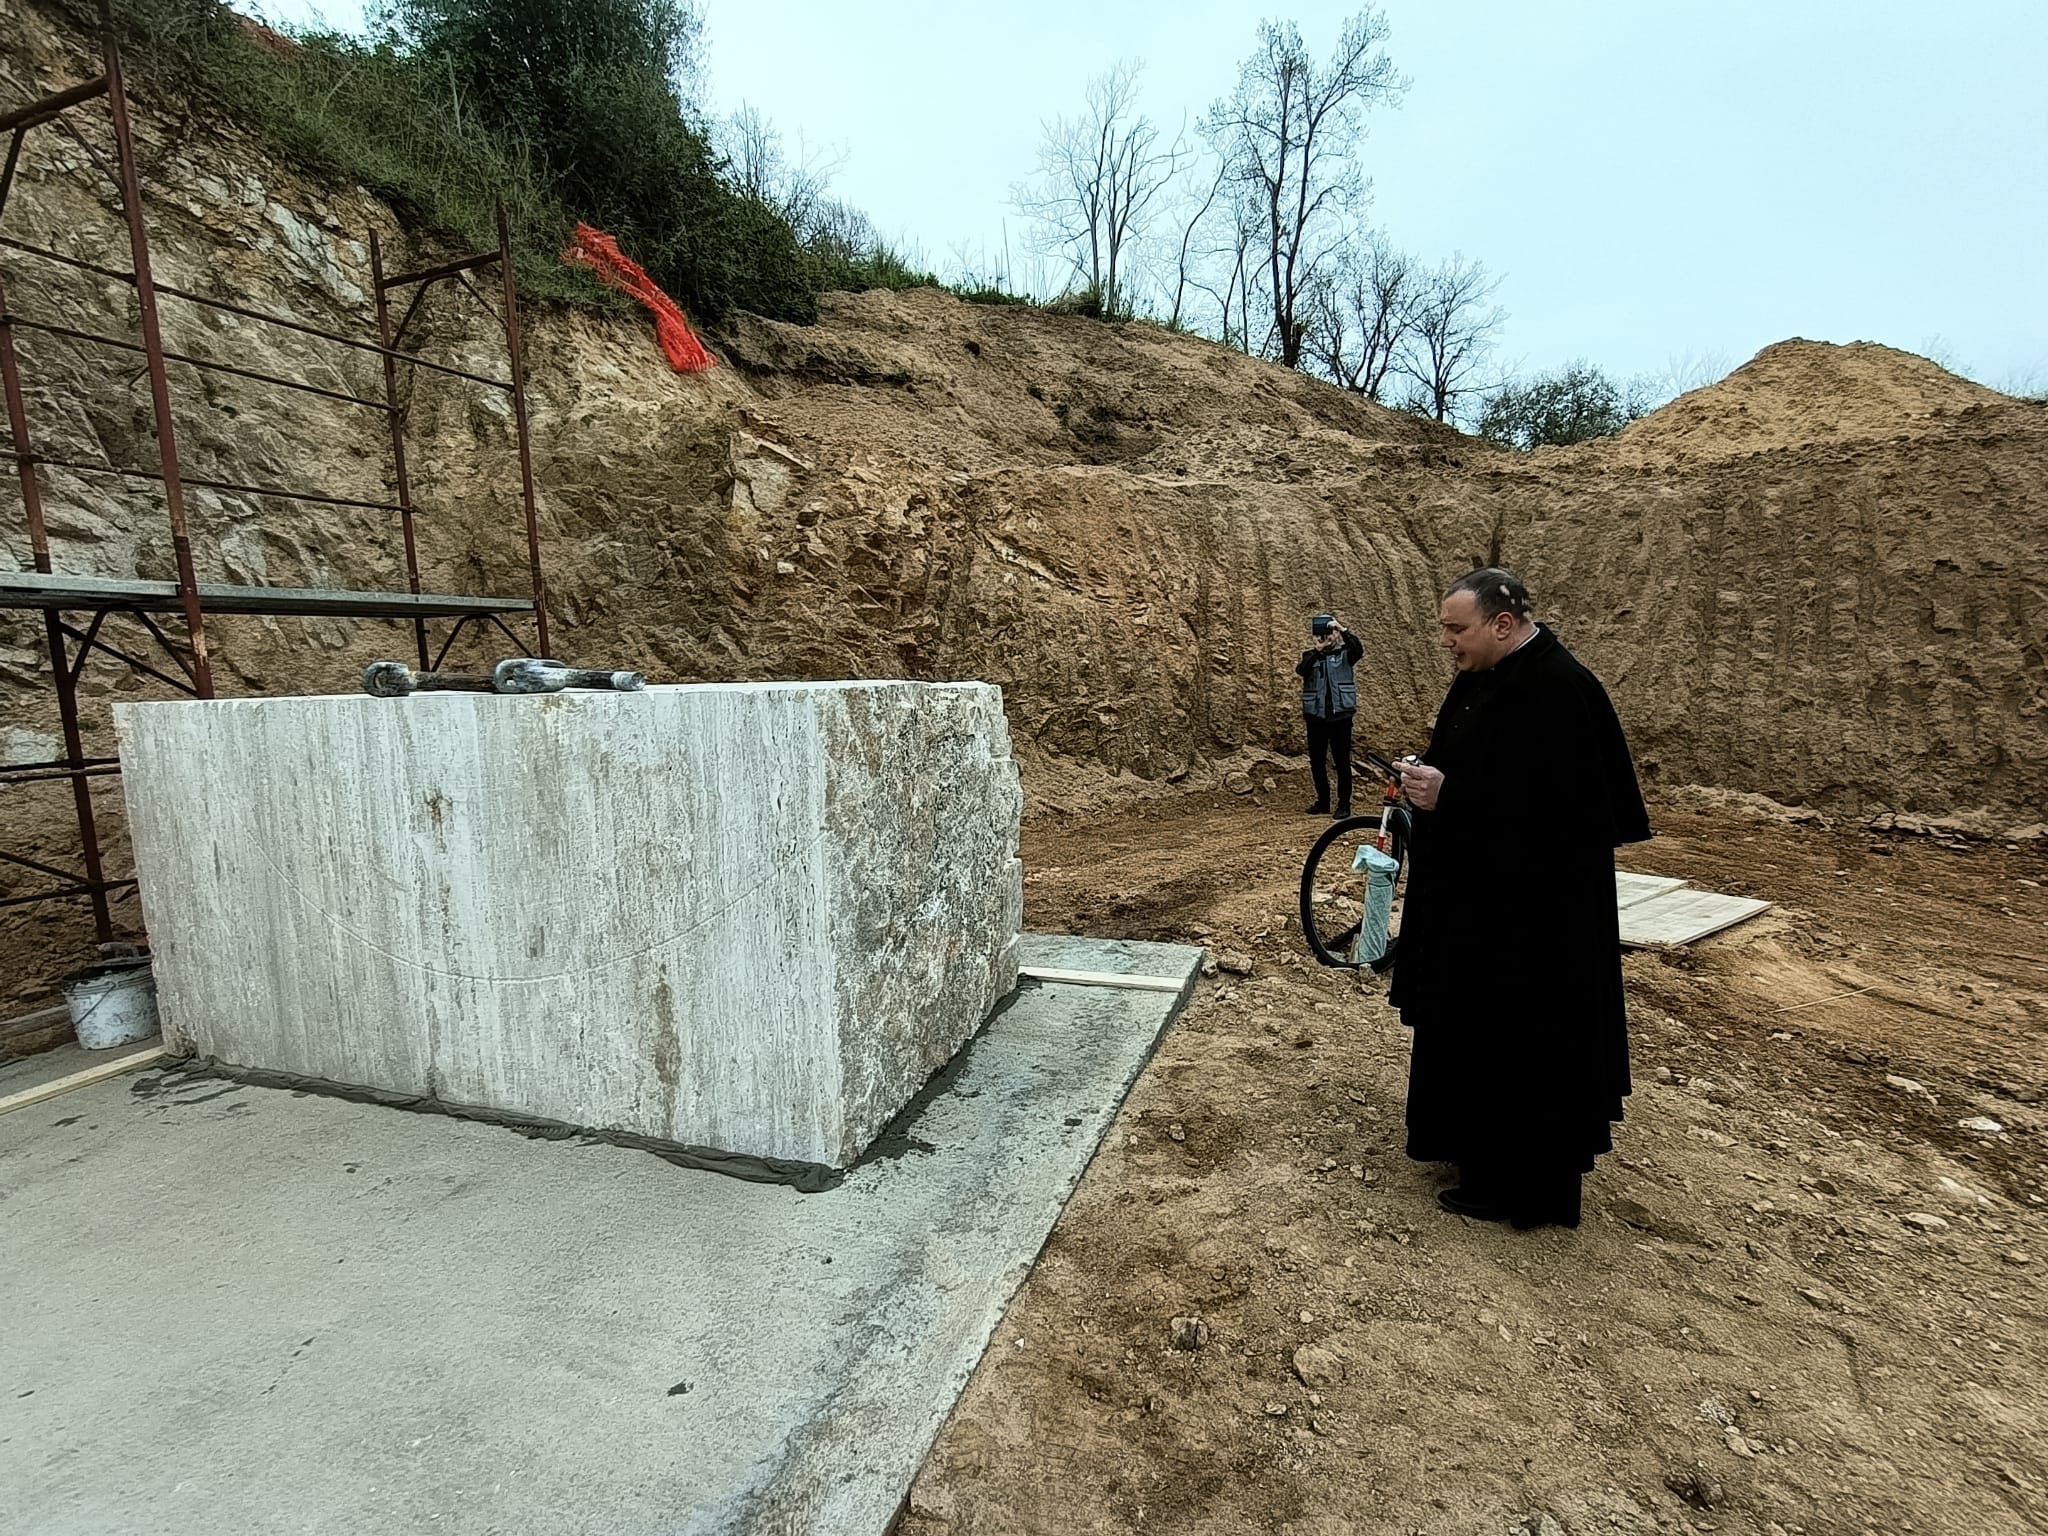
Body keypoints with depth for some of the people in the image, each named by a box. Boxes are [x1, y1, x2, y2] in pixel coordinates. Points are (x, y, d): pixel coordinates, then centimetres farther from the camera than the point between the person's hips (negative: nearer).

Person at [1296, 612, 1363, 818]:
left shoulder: (1344, 653, 3)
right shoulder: (1310, 655, 9)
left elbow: (1359, 649, -20)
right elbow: (1301, 671, -12)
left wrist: (1342, 629, -30)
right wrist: (1317, 650, -19)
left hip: (1340, 715, -3)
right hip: (1315, 716, 3)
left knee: (1342, 761, -2)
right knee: (1316, 761, 9)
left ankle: (1344, 804, 5)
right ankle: (1322, 801, 22)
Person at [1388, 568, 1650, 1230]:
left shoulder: (1558, 689, -22)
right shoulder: (1484, 678, 7)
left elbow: (1553, 804, -26)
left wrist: (1446, 795, -25)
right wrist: (1425, 778, -2)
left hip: (1530, 909, -10)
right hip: (1474, 891, 10)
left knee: (1519, 1038, 3)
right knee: (1469, 1025, 20)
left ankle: (1518, 1184, 20)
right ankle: (1470, 1138, 38)